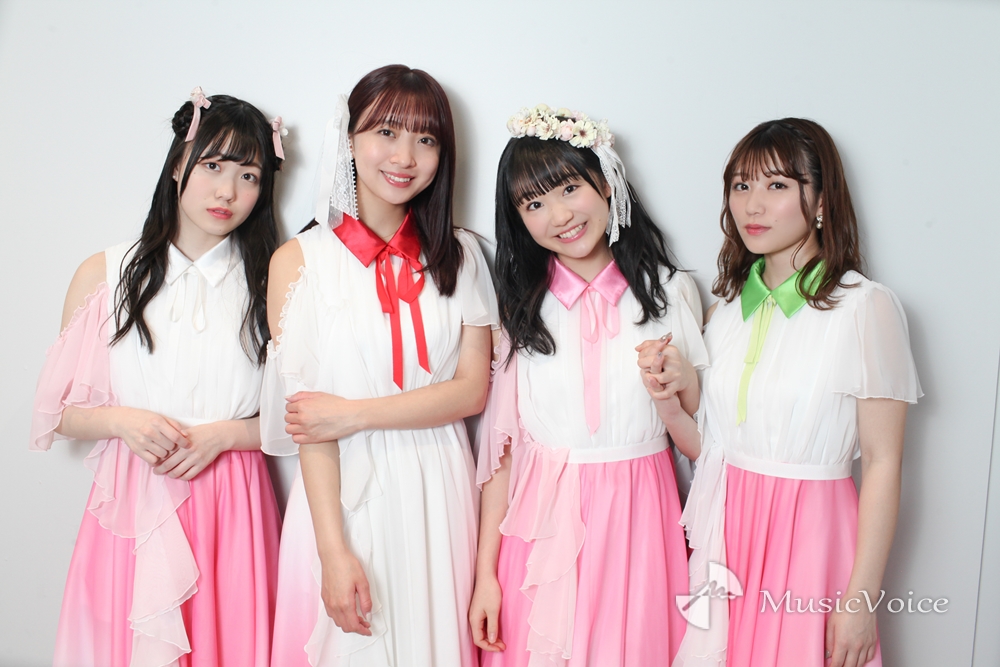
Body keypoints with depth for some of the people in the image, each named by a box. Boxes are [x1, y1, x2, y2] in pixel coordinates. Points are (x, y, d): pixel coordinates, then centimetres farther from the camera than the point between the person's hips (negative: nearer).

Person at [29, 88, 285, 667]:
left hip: (233, 508, 0)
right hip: (133, 507, 1)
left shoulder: (270, 282, 1)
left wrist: (224, 433, -13)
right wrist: (123, 420, -13)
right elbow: (63, 413, 5)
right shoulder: (104, 275, 3)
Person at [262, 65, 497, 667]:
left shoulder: (459, 255, 6)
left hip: (440, 495, 2)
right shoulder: (301, 259, -2)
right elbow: (307, 416, -7)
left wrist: (356, 414, -12)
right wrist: (333, 550, -13)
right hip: (346, 494, -2)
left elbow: (472, 390, -1)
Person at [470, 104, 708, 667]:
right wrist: (485, 573, -2)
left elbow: (698, 444, 3)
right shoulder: (522, 308, 2)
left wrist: (673, 398, -18)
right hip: (543, 525, 0)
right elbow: (502, 443, 1)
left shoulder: (670, 292, 1)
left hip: (637, 522, 0)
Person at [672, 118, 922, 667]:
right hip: (724, 534, 5)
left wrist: (861, 599, -12)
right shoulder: (729, 303, 7)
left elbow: (882, 463, -11)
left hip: (810, 535, -4)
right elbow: (711, 441, 11)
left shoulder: (866, 307, -10)